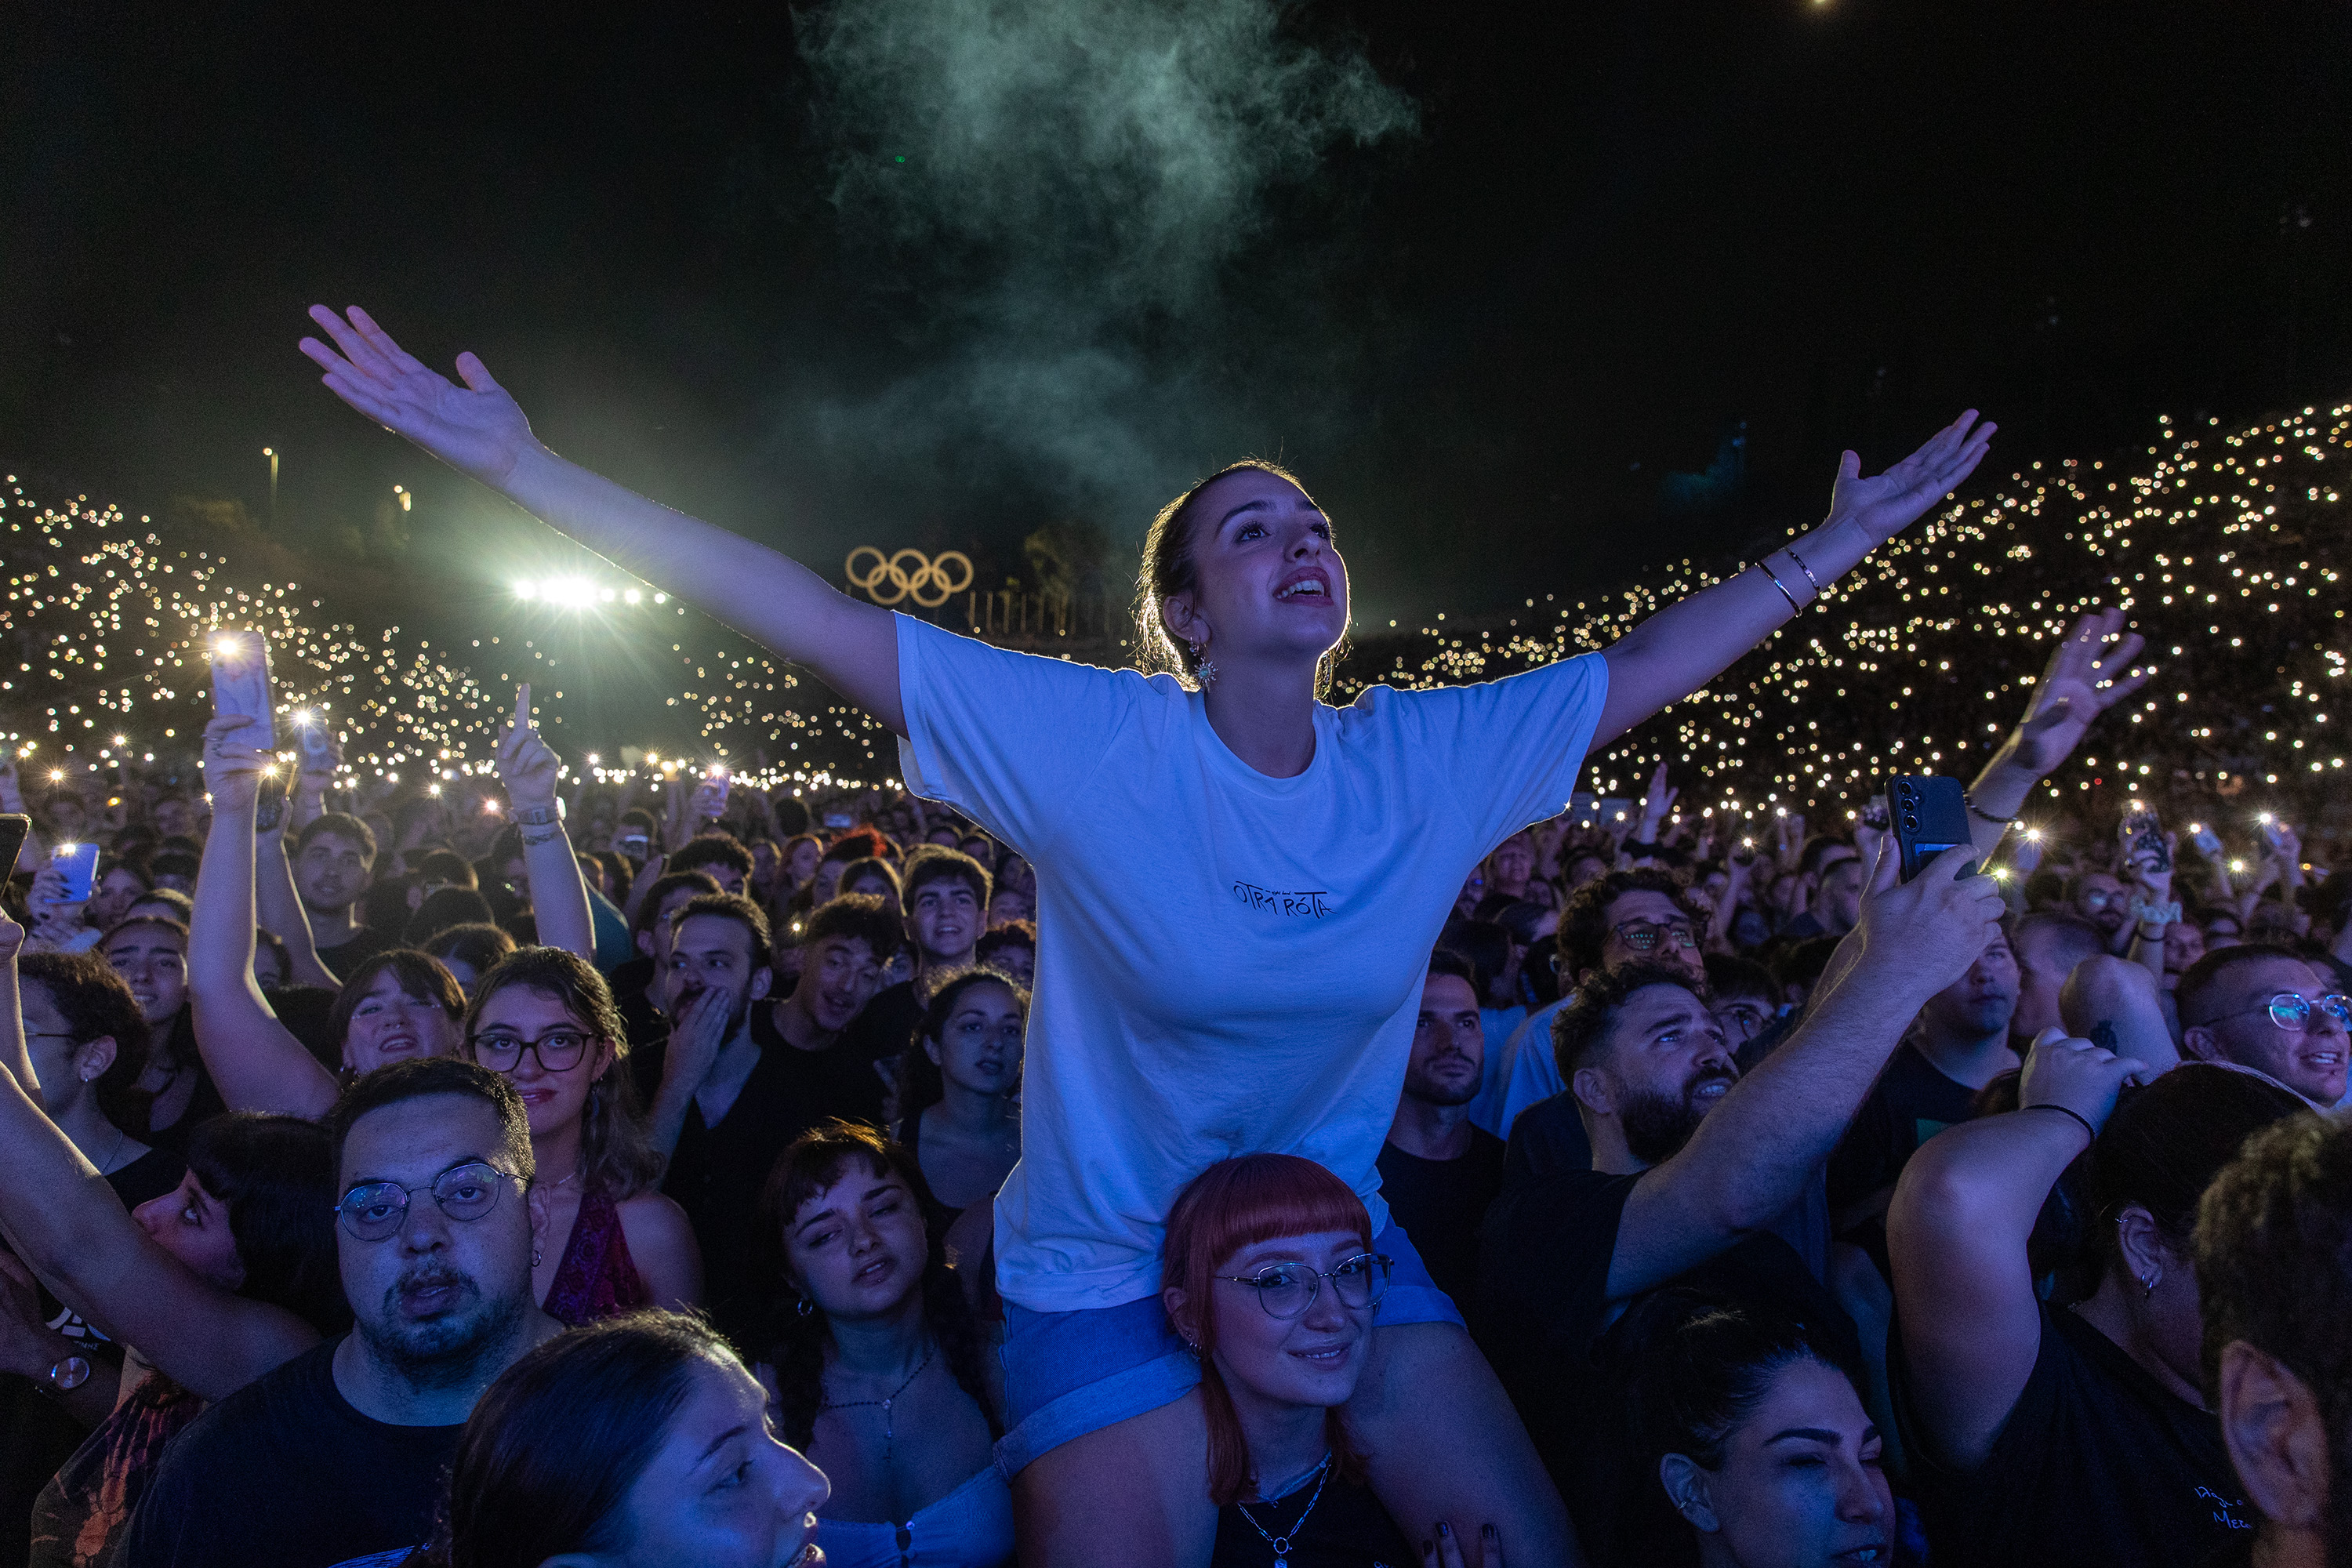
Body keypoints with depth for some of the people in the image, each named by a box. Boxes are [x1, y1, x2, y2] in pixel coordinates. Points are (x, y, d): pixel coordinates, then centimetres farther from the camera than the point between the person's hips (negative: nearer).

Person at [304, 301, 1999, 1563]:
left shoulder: (1429, 753, -6)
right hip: (1114, 1279, -3)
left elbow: (1645, 663, 5)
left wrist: (1838, 544, 8)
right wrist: (528, 469, -23)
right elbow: (817, 618, -21)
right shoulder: (1095, 743, -18)